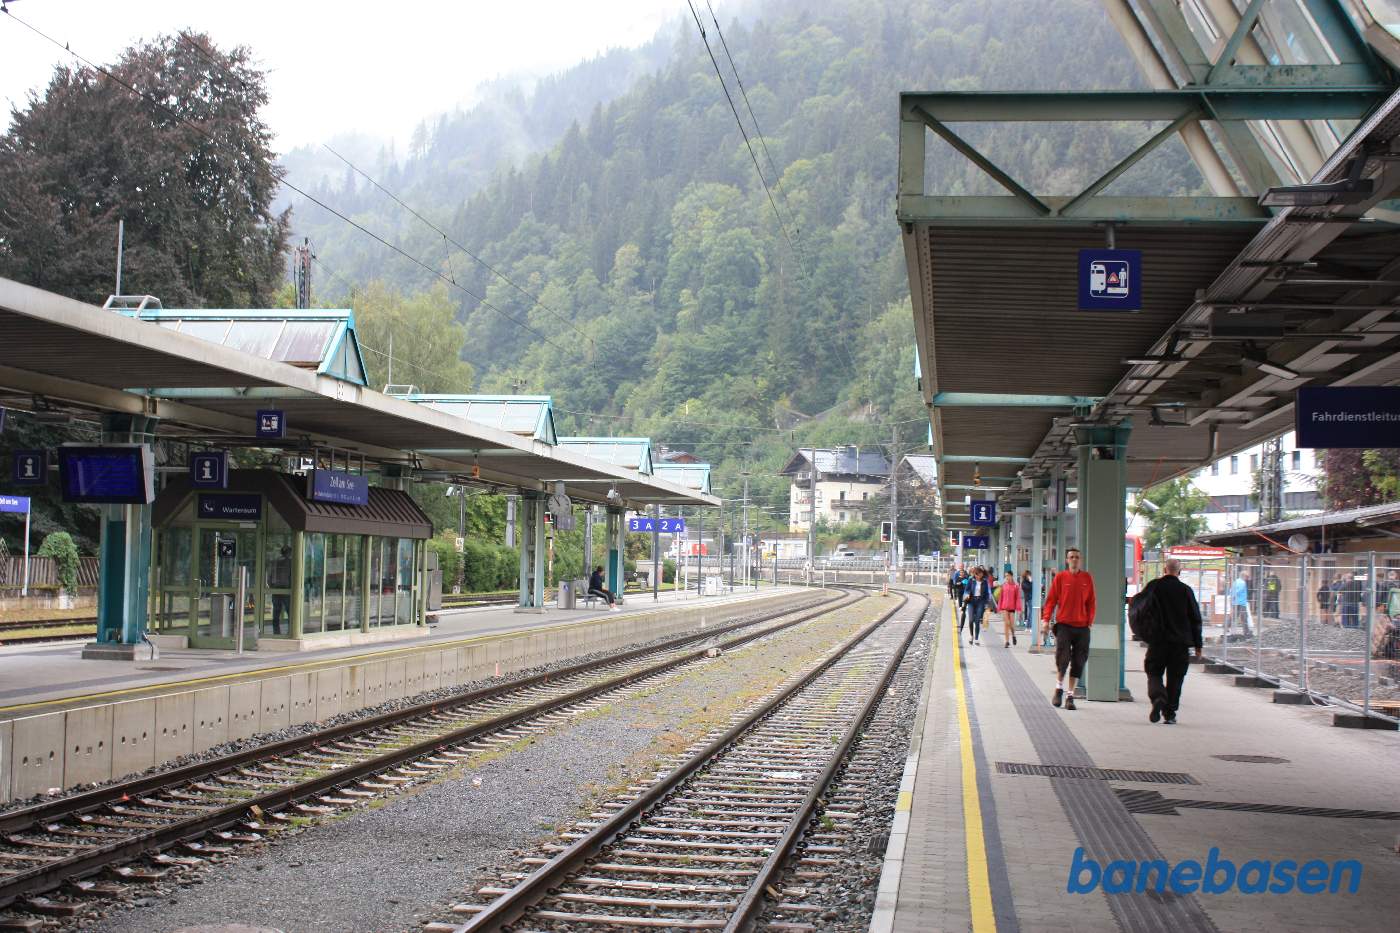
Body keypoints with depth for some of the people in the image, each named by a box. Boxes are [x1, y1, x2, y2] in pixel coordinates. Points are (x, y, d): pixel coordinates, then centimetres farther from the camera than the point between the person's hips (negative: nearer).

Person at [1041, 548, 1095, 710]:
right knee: (1062, 658, -9)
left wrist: (1090, 621, 1)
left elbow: (1091, 602, 10)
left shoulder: (1087, 578, 7)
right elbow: (1051, 599, 1)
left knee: (1078, 662, 3)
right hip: (1064, 624, -2)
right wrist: (1046, 619, -8)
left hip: (1082, 626, 2)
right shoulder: (1060, 577, 1)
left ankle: (1070, 695, 12)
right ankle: (1059, 688, 15)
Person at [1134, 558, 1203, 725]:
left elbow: (1136, 602, 5)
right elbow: (1196, 619, 3)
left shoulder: (1154, 586, -3)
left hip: (1157, 641, -1)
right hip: (1180, 642, 1)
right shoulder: (1186, 590, 0)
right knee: (1175, 678, 9)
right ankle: (1170, 713, 9)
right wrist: (1197, 644, 9)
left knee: (1154, 673, 9)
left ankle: (1158, 697, -20)